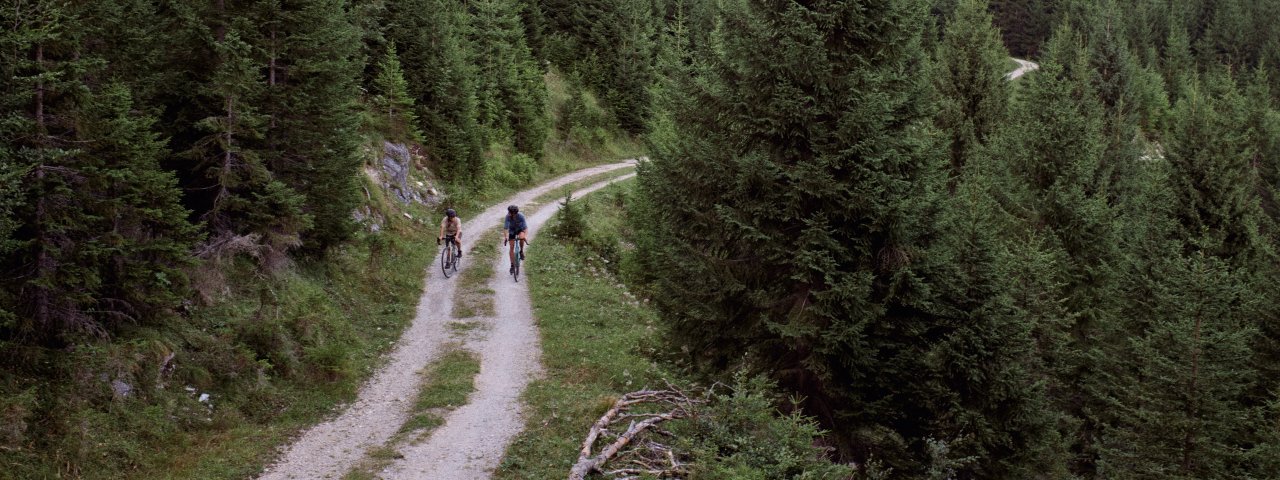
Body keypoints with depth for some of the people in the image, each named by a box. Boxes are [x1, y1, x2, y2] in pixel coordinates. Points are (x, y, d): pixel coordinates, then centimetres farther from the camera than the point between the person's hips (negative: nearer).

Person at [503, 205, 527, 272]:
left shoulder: (521, 216, -34)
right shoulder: (507, 217, -32)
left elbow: (525, 227, -37)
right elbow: (506, 228, -35)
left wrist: (526, 237, -52)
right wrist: (506, 237, -50)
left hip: (520, 229, -1)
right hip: (512, 230, 1)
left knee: (521, 237, -35)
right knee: (511, 247, -5)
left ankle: (521, 251, -6)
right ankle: (512, 265, 7)